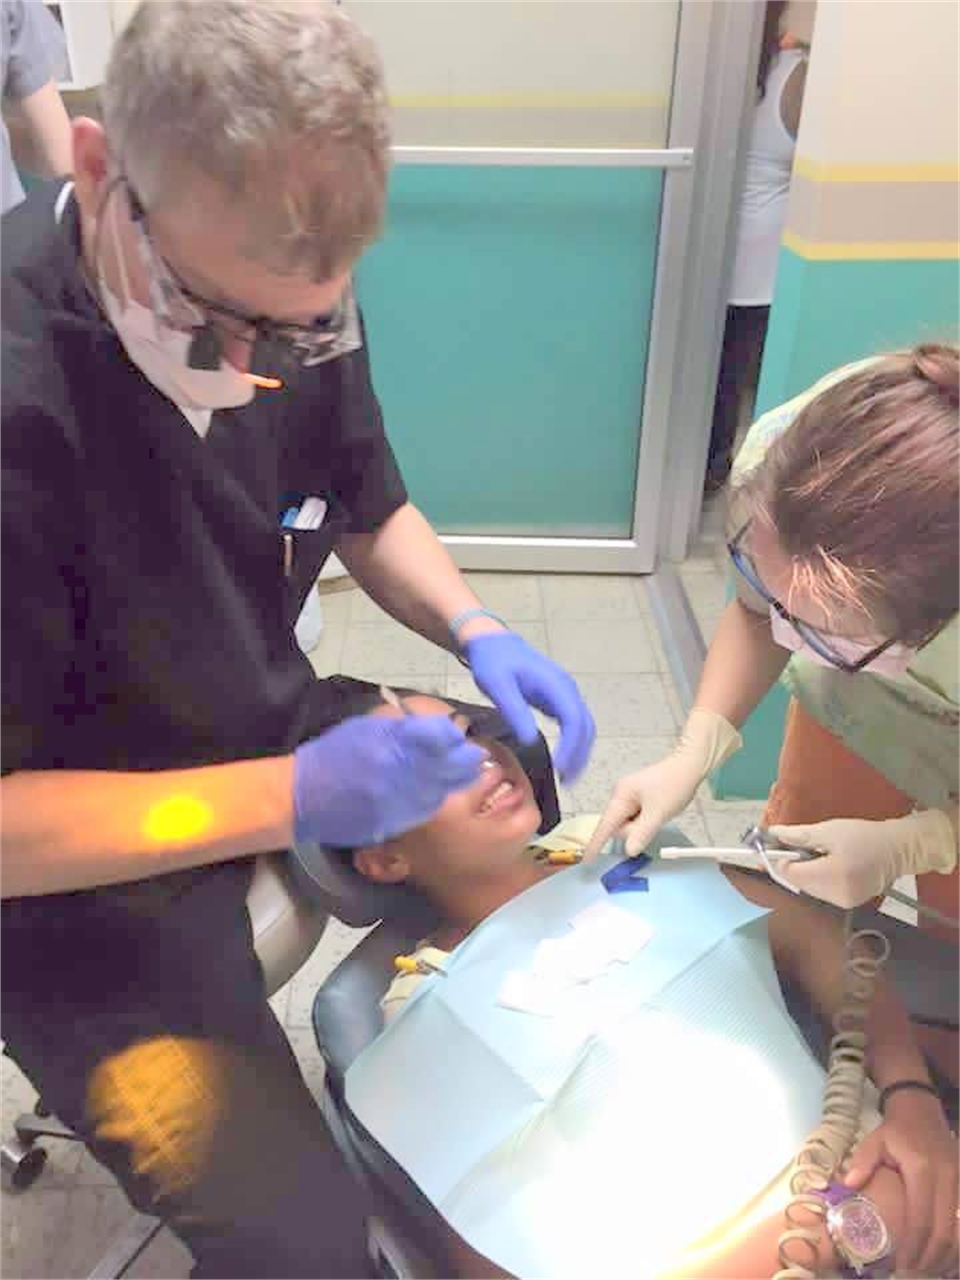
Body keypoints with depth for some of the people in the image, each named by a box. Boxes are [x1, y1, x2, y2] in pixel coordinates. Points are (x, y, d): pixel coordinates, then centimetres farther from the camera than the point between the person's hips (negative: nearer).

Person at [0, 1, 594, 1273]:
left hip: (275, 739, 7)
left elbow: (371, 508, 5)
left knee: (543, 792, 19)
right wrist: (288, 798, -32)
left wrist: (477, 633, -12)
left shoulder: (286, 297, -11)